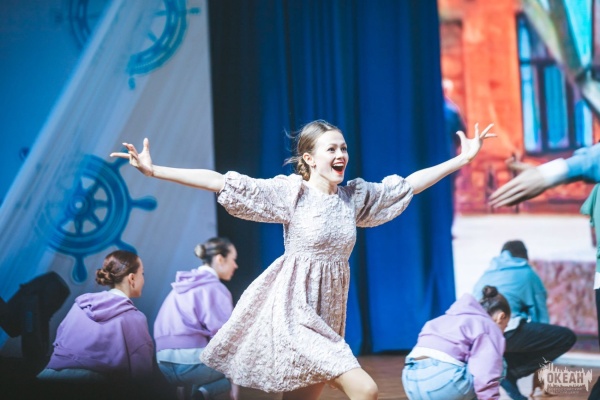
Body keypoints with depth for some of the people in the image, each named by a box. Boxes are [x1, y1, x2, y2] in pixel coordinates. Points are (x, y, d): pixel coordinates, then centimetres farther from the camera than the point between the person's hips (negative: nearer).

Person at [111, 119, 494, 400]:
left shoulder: (356, 196, 7)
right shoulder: (290, 192, -8)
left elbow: (410, 183, 16)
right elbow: (219, 182, -12)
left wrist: (463, 159, 16)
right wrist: (153, 171, -17)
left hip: (328, 314, 6)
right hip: (295, 311, -6)